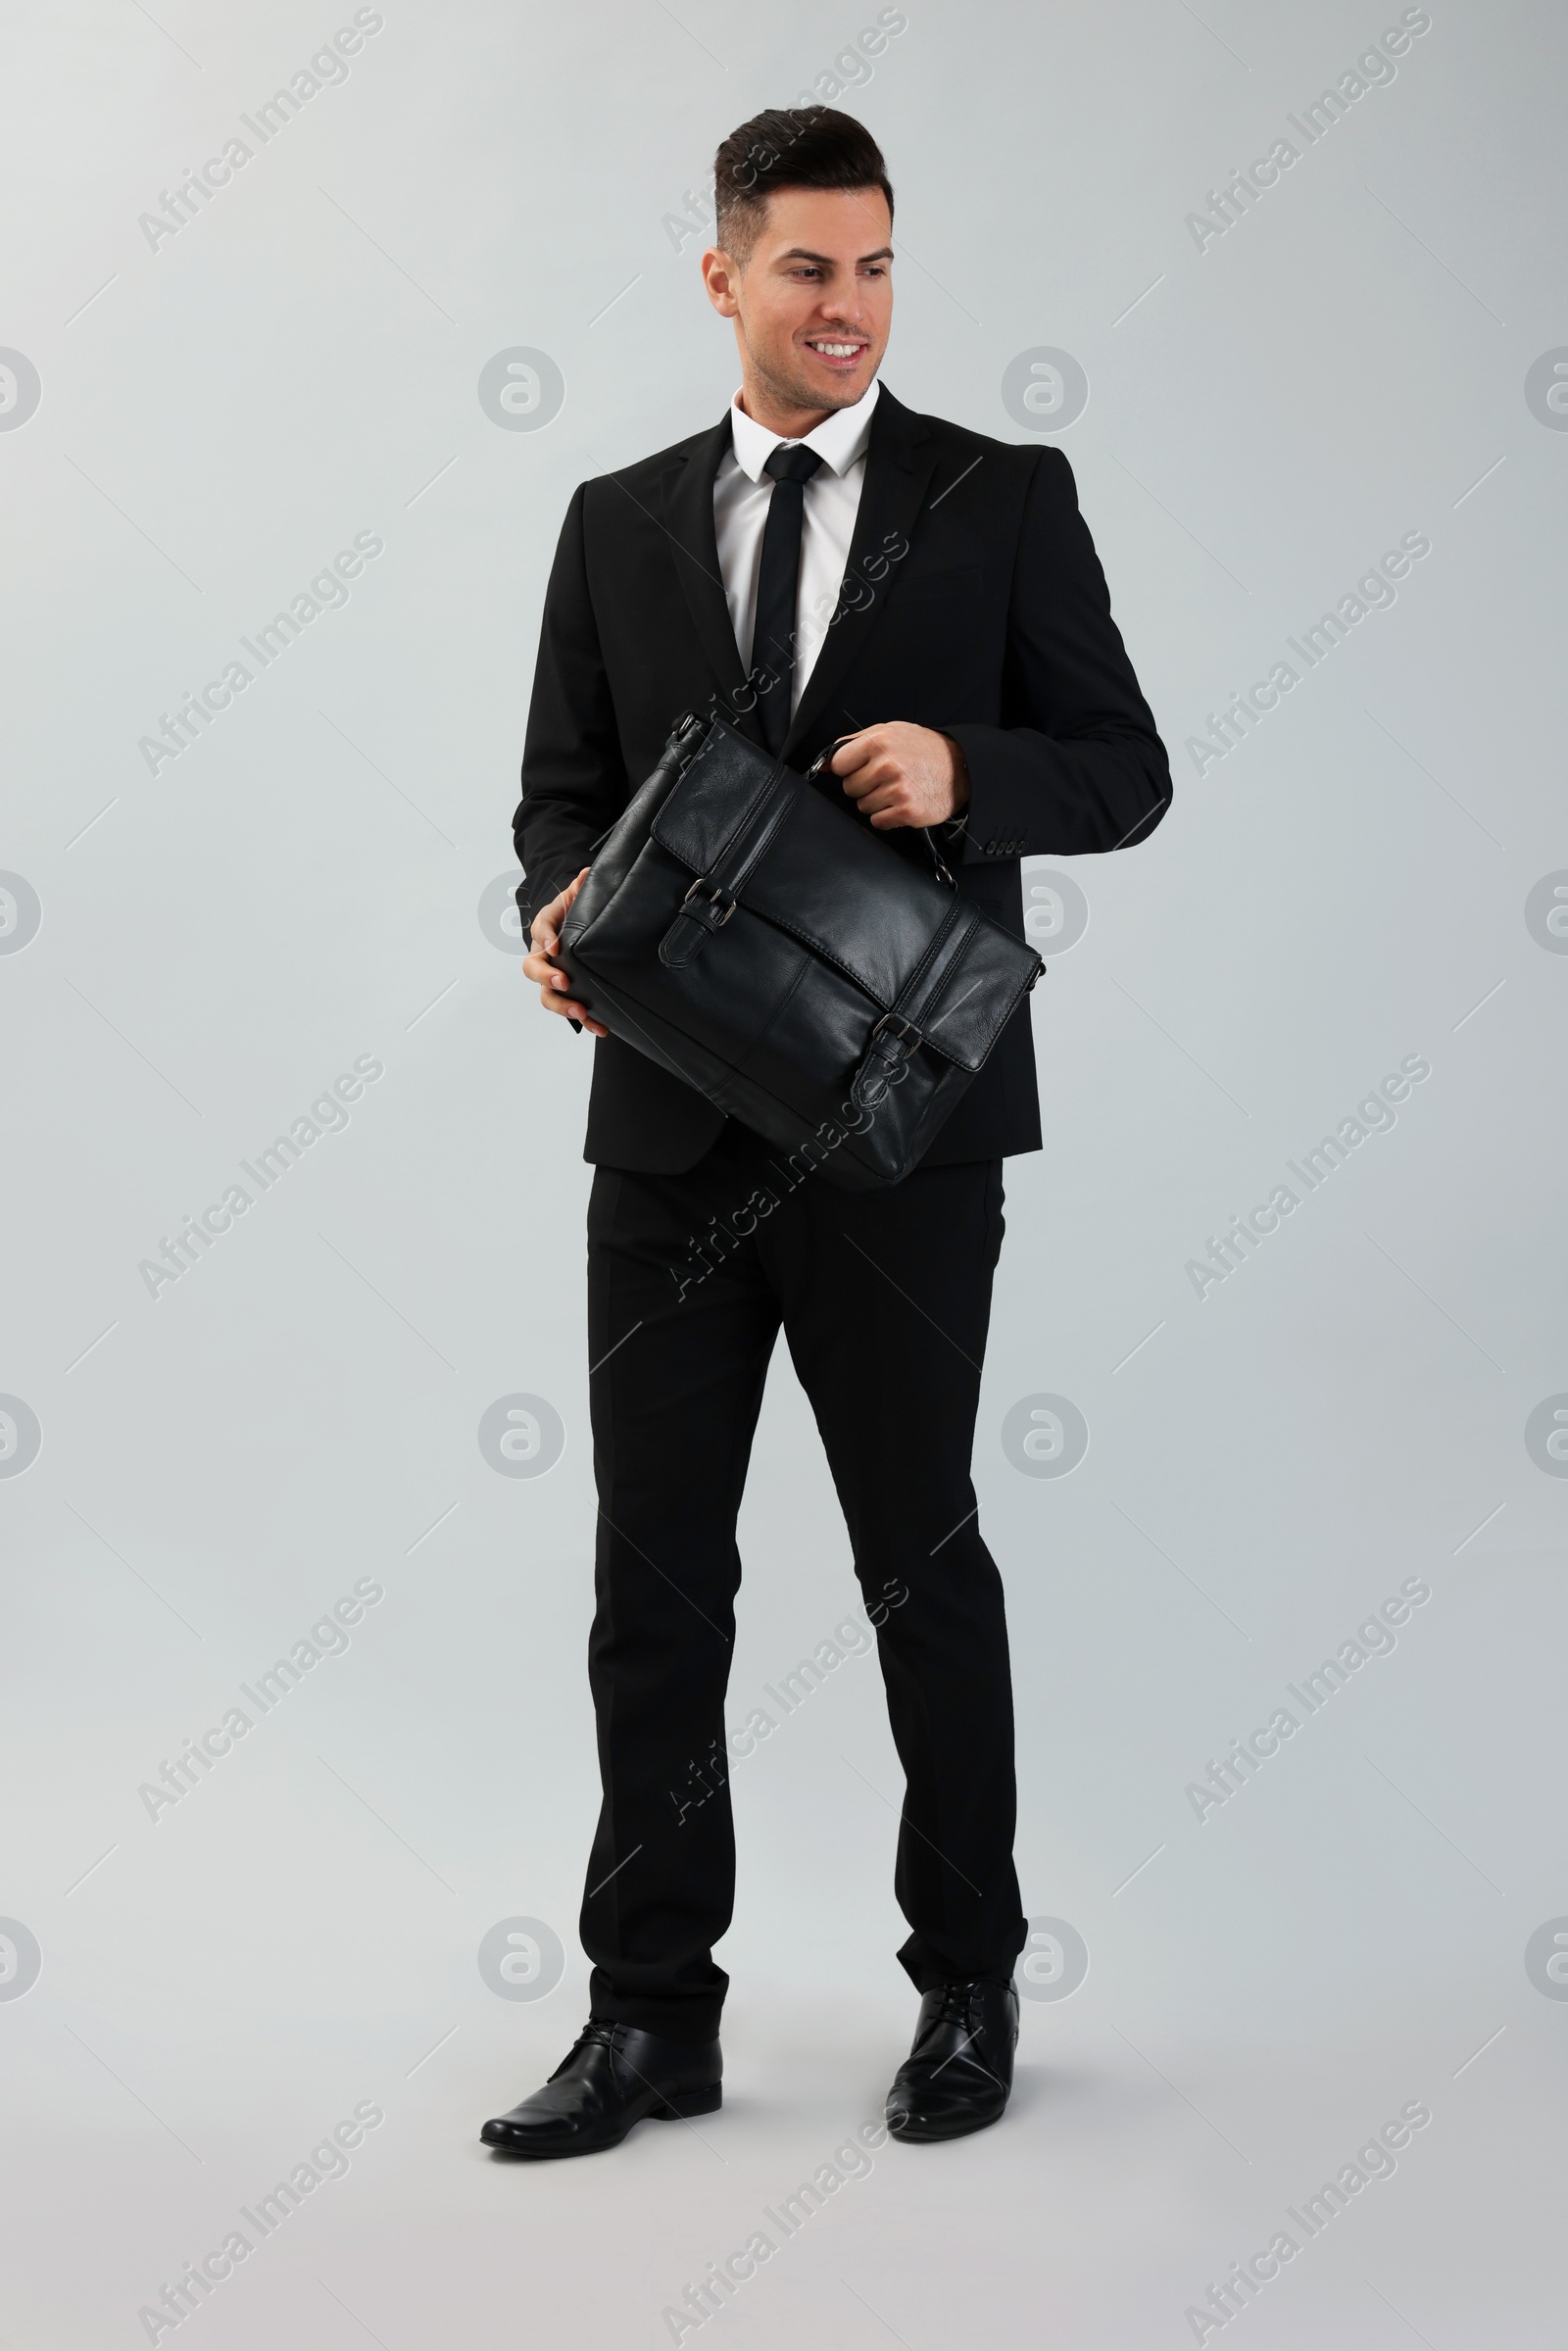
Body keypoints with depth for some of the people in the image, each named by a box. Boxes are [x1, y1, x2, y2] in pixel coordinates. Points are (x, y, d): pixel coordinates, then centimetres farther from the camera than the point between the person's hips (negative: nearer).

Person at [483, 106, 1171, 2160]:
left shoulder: (1005, 499, 2)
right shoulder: (619, 522, 11)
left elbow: (1125, 774, 1)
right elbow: (565, 788, 12)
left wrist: (966, 770, -19)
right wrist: (562, 912, -10)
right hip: (672, 1122, 3)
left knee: (919, 1554, 7)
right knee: (655, 1569, 5)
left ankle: (969, 1986, 23)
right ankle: (651, 2013, 15)